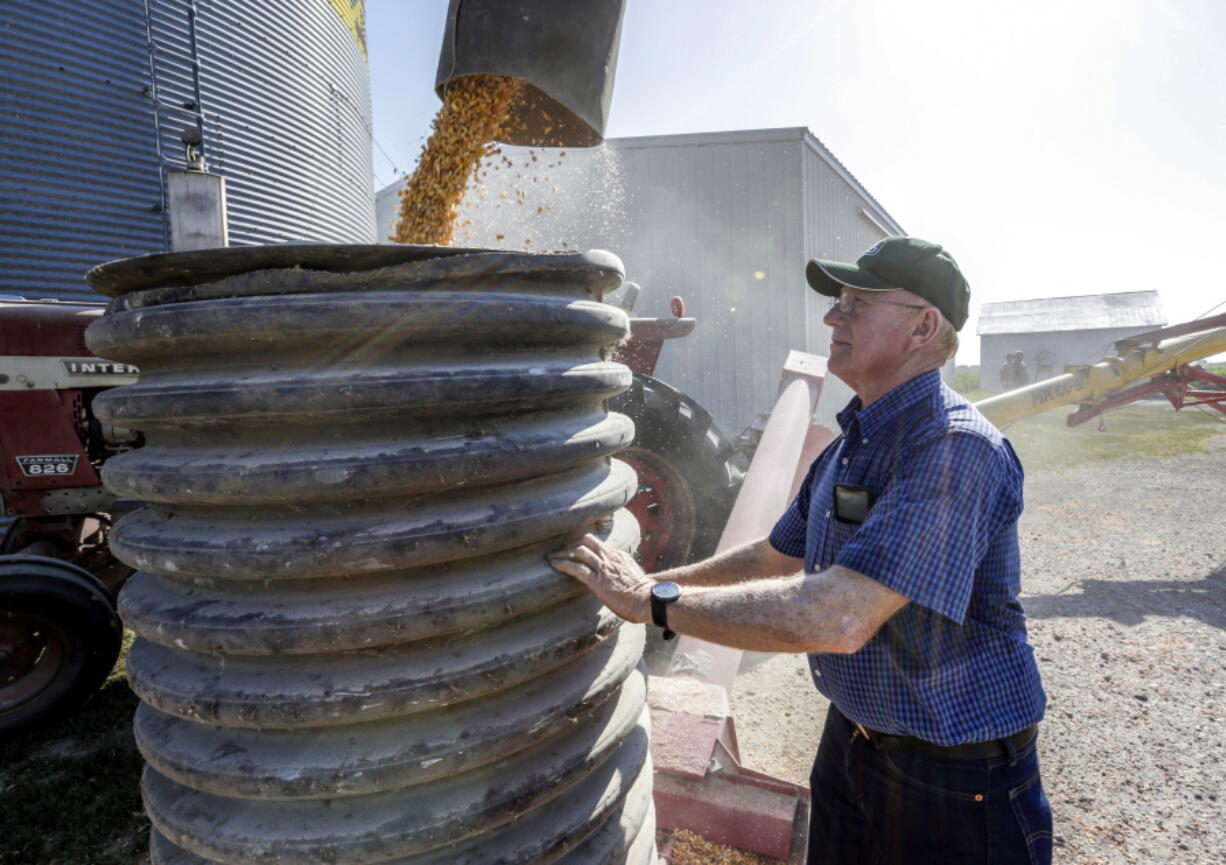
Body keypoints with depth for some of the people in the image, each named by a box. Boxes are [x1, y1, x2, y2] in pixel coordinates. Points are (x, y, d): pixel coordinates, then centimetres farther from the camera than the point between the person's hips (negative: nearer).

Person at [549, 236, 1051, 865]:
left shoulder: (955, 447, -27)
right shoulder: (849, 444, 4)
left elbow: (839, 618, -38)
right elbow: (776, 556, 13)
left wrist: (654, 601, -32)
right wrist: (648, 581, 8)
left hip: (956, 772, -8)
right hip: (851, 738, 8)